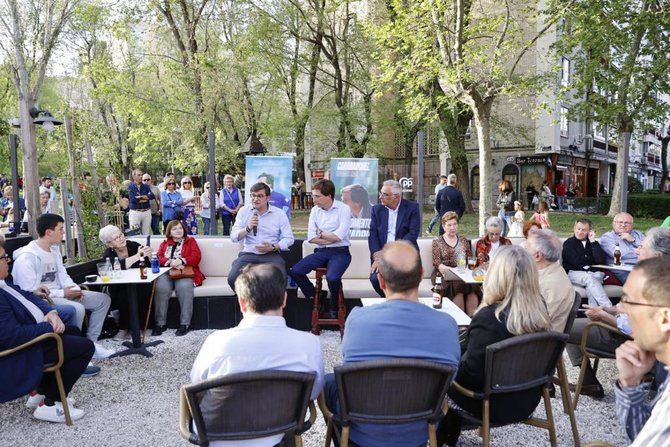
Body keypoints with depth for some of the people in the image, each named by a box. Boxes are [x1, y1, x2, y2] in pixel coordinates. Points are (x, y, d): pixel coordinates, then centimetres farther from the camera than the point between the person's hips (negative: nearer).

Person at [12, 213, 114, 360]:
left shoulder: (55, 249, 10)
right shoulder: (27, 257, -18)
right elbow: (30, 292, -22)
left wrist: (75, 288, -7)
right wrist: (63, 293, -19)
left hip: (60, 293, 9)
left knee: (103, 299, 3)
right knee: (77, 308, -36)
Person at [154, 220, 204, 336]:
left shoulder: (190, 241, 21)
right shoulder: (164, 244, 27)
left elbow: (196, 258, 5)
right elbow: (159, 258, 9)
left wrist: (181, 261, -13)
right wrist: (171, 262, -13)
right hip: (166, 273, 2)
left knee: (184, 287, -36)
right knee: (161, 287, -32)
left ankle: (184, 324, -31)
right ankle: (160, 323, -25)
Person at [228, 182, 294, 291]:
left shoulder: (279, 213, 6)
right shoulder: (244, 211, 9)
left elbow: (289, 238, 4)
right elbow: (233, 237, 3)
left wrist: (273, 247, -12)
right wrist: (248, 228, -15)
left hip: (272, 255, -1)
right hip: (248, 254, 1)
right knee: (233, 278, -25)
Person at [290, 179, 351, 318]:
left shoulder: (343, 209, -6)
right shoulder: (315, 210, 9)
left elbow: (339, 236, -16)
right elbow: (311, 238, 1)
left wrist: (321, 234, -1)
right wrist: (331, 238, -8)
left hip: (340, 252, -5)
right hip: (321, 252, 5)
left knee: (332, 277, -33)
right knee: (295, 271, -14)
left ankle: (333, 307, -2)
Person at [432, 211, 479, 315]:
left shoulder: (463, 240, 22)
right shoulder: (437, 241, 11)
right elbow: (436, 262, -1)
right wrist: (443, 267, -23)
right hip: (445, 275, -3)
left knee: (472, 288, -30)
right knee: (458, 287, -34)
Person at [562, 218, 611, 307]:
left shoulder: (593, 243, 18)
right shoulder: (568, 243, 10)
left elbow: (601, 260, 0)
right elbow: (576, 262, -4)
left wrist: (593, 242, 0)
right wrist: (591, 260, 11)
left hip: (593, 273, 3)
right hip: (574, 273, -3)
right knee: (590, 278, -34)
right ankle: (608, 307, -45)